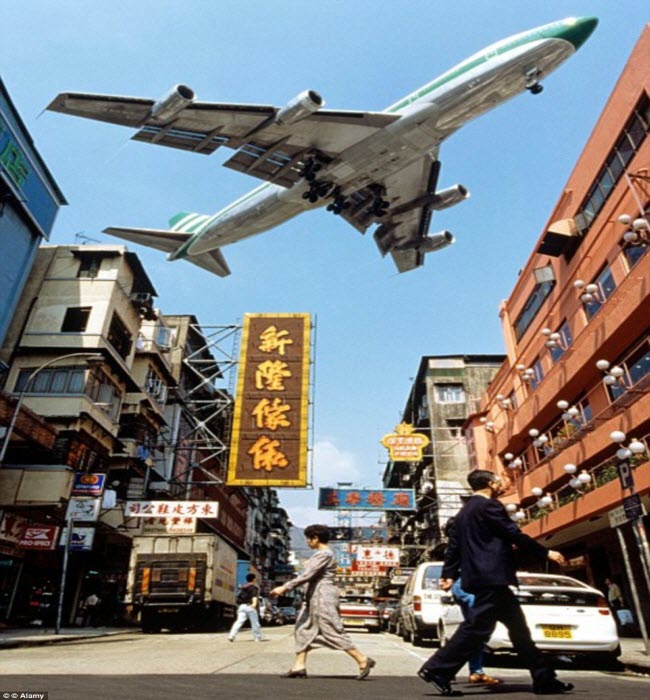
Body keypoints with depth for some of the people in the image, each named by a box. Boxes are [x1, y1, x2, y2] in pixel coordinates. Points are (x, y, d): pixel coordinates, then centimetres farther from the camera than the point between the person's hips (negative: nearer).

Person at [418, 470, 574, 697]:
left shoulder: (464, 511, 19)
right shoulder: (490, 505, -9)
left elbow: (454, 545, 16)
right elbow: (514, 535, -11)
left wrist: (449, 574, 15)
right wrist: (546, 552, -1)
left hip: (480, 576, 10)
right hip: (491, 576, -10)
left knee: (518, 627, 14)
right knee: (477, 627, -8)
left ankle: (544, 679, 20)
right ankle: (437, 670, -6)